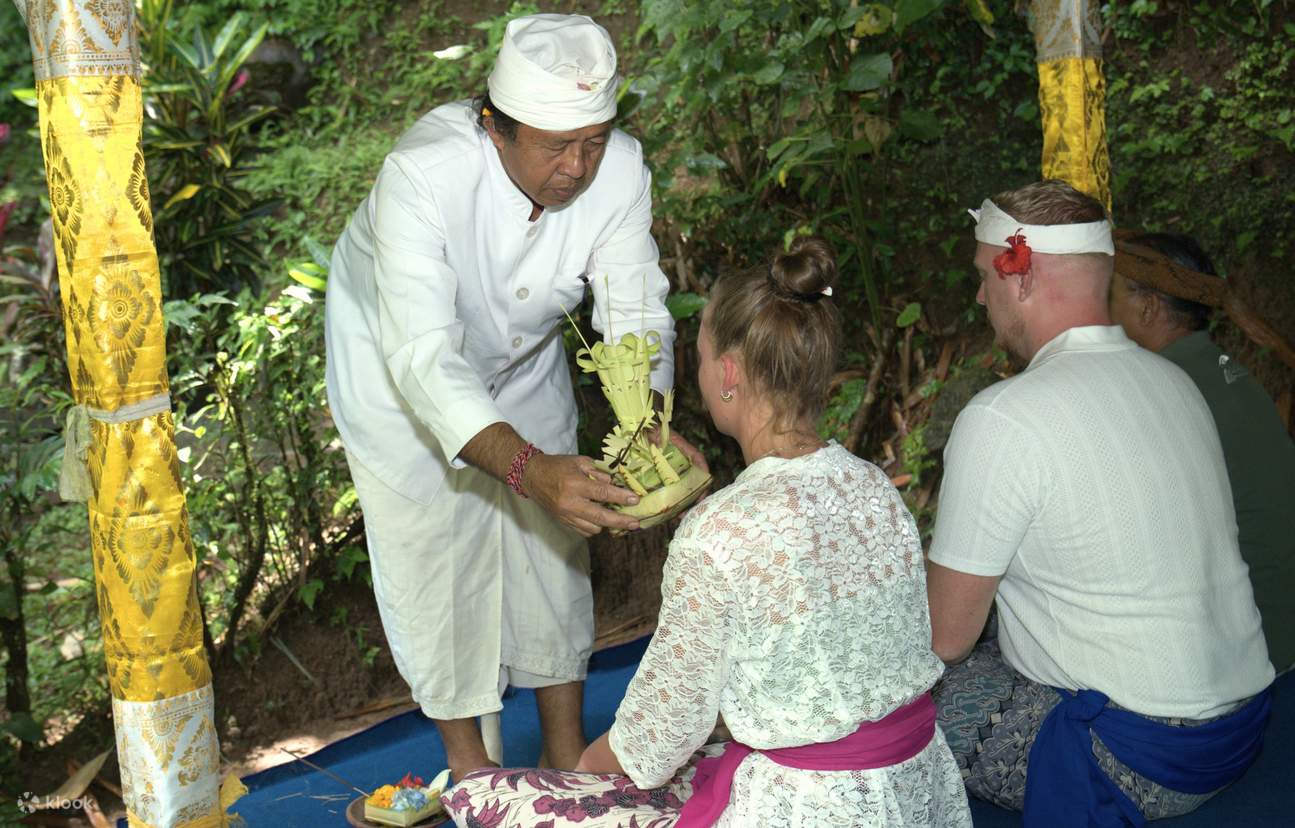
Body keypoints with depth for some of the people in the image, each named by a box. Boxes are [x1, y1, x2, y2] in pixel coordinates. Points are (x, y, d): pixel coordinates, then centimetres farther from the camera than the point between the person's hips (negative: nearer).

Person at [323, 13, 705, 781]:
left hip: (522, 359, 4)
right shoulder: (423, 174, -41)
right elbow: (424, 357, -48)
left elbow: (635, 313, -25)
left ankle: (568, 749, 29)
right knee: (432, 553, 4)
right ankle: (467, 758, 27)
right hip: (400, 366, -3)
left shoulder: (618, 166, -28)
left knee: (551, 541, 9)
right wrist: (530, 469, -61)